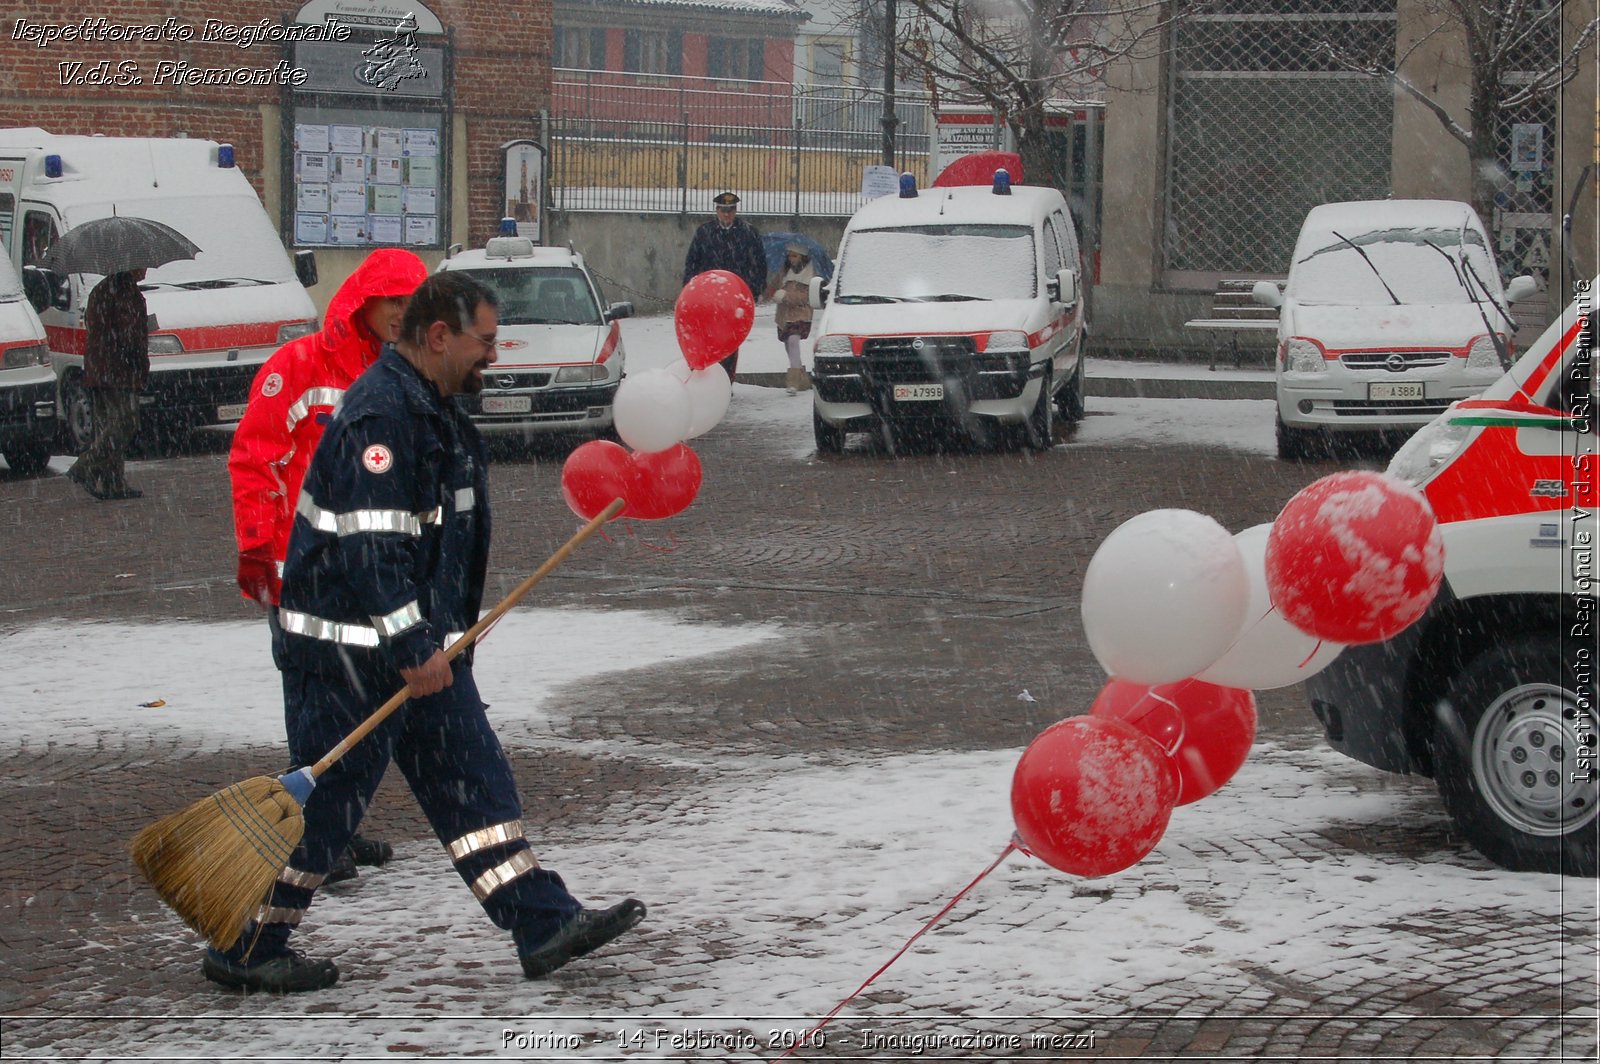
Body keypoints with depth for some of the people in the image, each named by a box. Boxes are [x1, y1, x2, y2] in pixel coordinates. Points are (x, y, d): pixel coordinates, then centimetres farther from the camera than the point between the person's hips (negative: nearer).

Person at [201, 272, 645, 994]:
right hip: (348, 647, -10)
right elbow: (371, 546, -26)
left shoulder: (430, 407, 14)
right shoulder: (380, 415, -20)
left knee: (471, 777, 7)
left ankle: (544, 924, 8)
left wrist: (437, 640, 27)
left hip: (419, 641, 10)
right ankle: (245, 951, 9)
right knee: (329, 794, -3)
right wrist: (413, 649, -25)